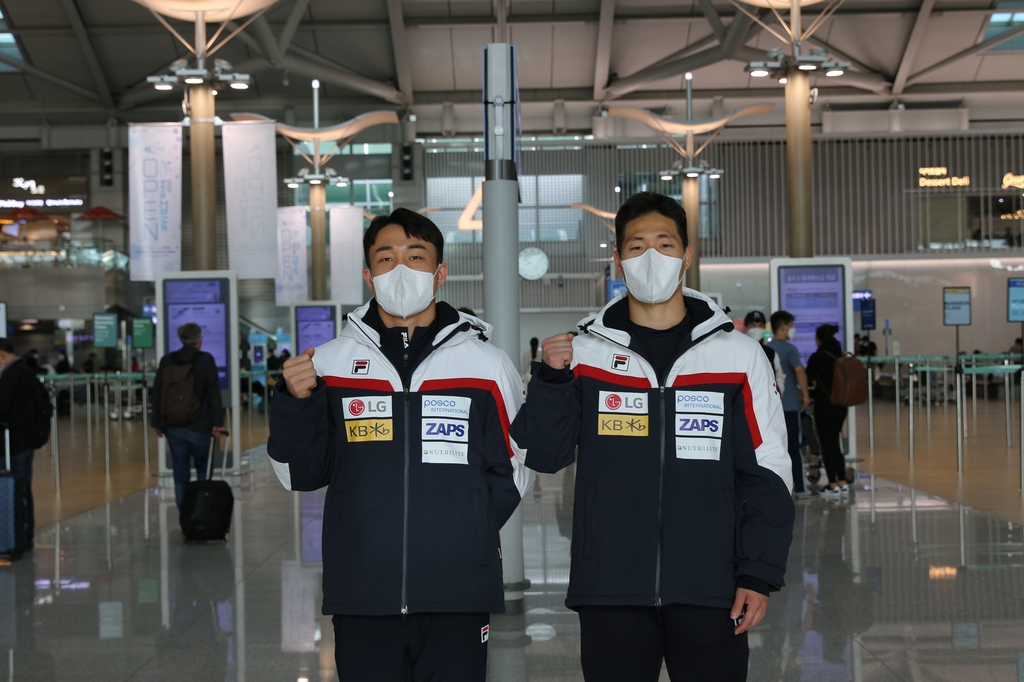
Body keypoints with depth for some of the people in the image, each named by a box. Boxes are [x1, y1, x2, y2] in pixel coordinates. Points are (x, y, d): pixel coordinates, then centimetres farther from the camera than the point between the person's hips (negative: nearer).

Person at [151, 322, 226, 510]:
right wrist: (217, 422, -9)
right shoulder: (206, 360, -6)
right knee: (203, 469, 10)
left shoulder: (167, 361, 4)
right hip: (199, 426, -3)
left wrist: (157, 422, 14)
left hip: (173, 426, 3)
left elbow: (157, 393, 7)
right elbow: (214, 393, -10)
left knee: (180, 473, 7)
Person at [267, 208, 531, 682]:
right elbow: (300, 475, 8)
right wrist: (295, 403, -8)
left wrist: (464, 532, -4)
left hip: (459, 596, 0)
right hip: (362, 595, 1)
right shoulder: (329, 364, 6)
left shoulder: (487, 366, 4)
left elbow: (513, 473, 8)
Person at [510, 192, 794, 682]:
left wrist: (758, 575, -3)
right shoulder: (584, 352, 4)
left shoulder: (738, 354, 2)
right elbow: (545, 455, 4)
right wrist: (551, 379, -11)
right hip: (609, 593, 1)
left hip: (710, 591, 0)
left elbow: (766, 473, 3)